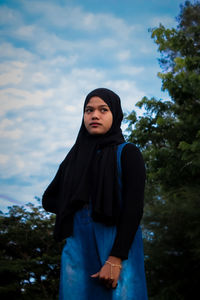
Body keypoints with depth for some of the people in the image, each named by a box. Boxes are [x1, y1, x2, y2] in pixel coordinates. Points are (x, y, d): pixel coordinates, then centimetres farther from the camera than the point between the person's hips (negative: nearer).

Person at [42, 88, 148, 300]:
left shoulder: (127, 153, 1)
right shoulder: (75, 157, 16)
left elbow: (134, 207, -10)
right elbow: (48, 200, 22)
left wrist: (116, 259, -18)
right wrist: (75, 205, 4)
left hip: (118, 244, -4)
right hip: (77, 246, 4)